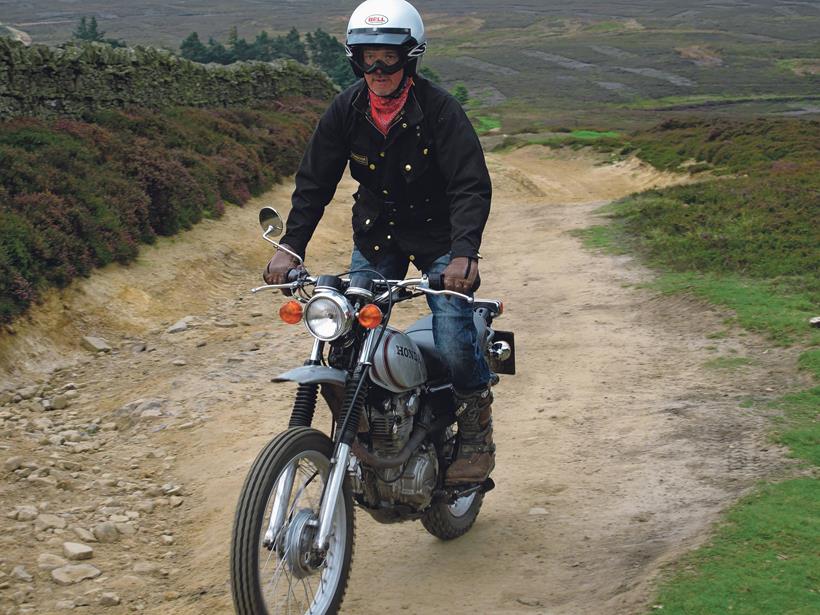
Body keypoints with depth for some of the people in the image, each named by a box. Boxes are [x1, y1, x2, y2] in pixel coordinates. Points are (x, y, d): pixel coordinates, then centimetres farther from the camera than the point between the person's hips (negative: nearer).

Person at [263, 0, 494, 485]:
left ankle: (477, 424, 11)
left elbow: (472, 185, -23)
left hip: (438, 235, -4)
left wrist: (464, 253, -37)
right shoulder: (347, 109, -5)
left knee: (456, 350, -18)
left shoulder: (439, 109, -17)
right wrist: (291, 245, -13)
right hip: (376, 235, 4)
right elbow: (315, 181, -1)